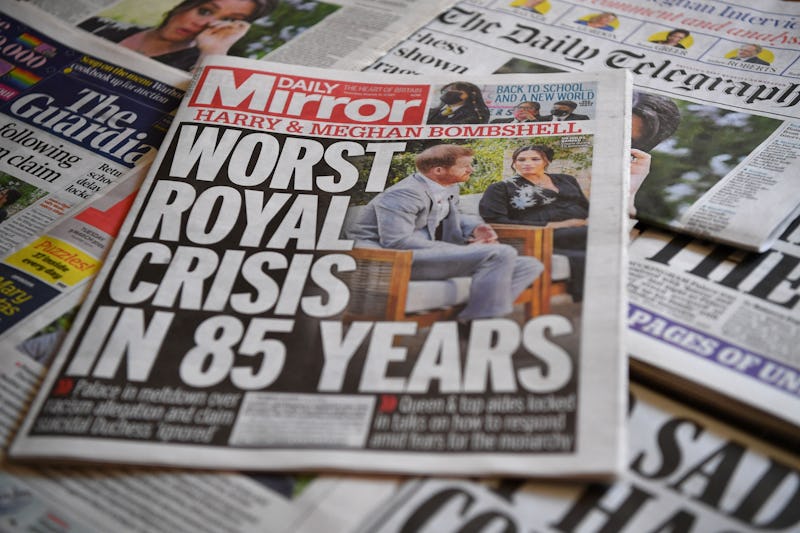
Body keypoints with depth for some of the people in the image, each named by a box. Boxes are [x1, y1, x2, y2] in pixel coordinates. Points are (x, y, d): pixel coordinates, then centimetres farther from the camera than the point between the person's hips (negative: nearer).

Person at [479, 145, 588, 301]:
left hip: (582, 229, 5)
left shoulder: (566, 180, 25)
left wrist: (588, 220, 0)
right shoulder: (502, 188, 9)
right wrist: (548, 225, -10)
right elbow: (495, 221, -5)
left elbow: (587, 208, 29)